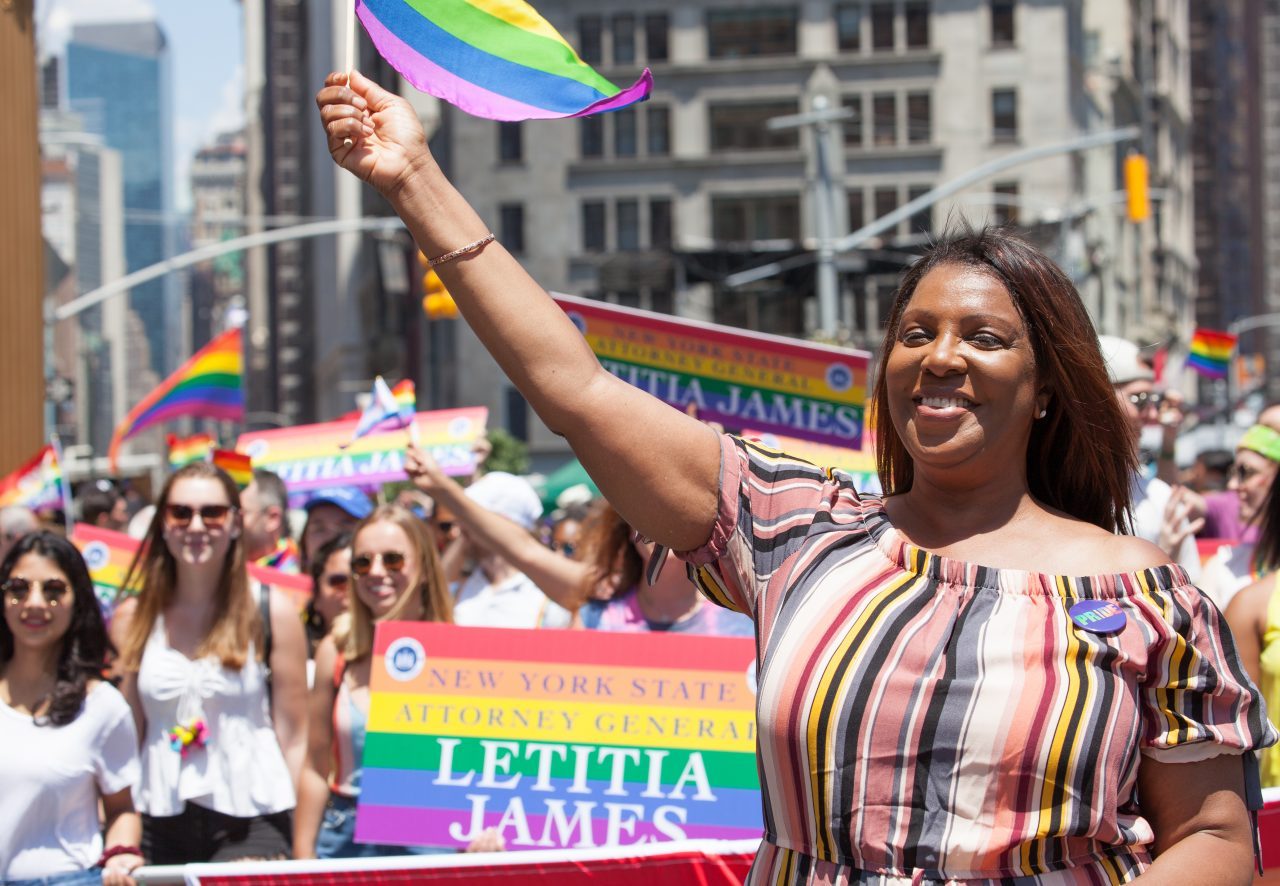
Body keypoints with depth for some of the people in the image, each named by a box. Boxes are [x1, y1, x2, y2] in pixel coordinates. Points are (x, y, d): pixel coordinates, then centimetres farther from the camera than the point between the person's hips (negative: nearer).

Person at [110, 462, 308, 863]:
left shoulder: (271, 611, 3)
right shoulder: (133, 619, 8)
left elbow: (294, 737, 3)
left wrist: (300, 844, -2)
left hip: (249, 824, -2)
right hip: (160, 826, 2)